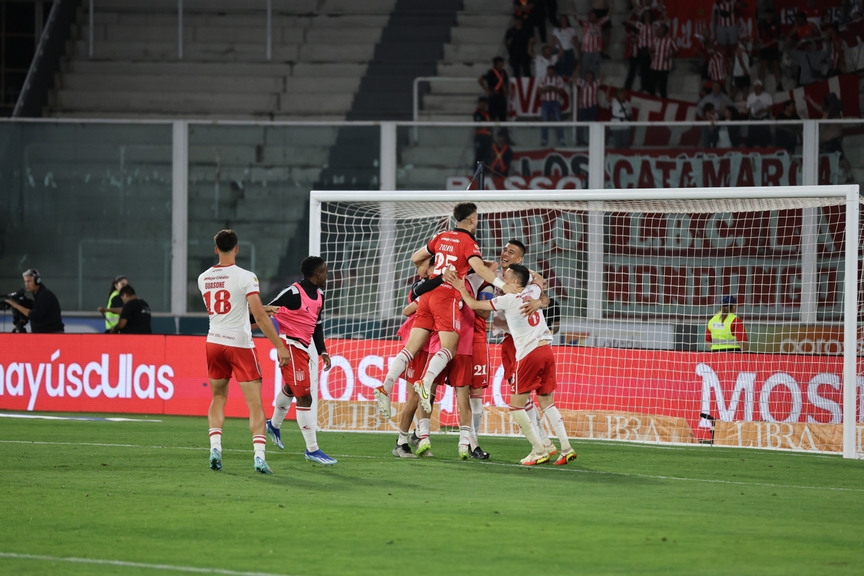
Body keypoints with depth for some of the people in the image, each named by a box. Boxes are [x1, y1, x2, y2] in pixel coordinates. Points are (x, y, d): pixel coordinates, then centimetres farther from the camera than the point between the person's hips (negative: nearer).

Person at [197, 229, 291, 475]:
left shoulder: (204, 279, 6)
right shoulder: (245, 277, -12)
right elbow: (260, 317, -17)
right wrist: (279, 346, -12)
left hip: (214, 342, 5)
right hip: (240, 344, -5)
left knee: (218, 398, 19)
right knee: (255, 403, -3)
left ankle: (215, 449, 4)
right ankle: (259, 456, -15)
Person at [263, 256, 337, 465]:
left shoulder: (319, 296, 9)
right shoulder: (294, 293, -18)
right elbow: (267, 311, -14)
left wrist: (322, 351, 12)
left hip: (303, 348, 10)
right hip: (290, 345, -10)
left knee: (290, 389, 30)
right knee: (304, 398, -10)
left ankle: (274, 425, 55)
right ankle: (312, 449, -6)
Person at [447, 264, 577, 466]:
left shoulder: (508, 300, -3)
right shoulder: (533, 291, 12)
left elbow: (473, 304, 4)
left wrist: (461, 288, 19)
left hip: (528, 354, -6)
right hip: (546, 350, 6)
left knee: (516, 405, 2)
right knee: (547, 403, 12)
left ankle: (539, 451, -6)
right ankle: (566, 448, 1)